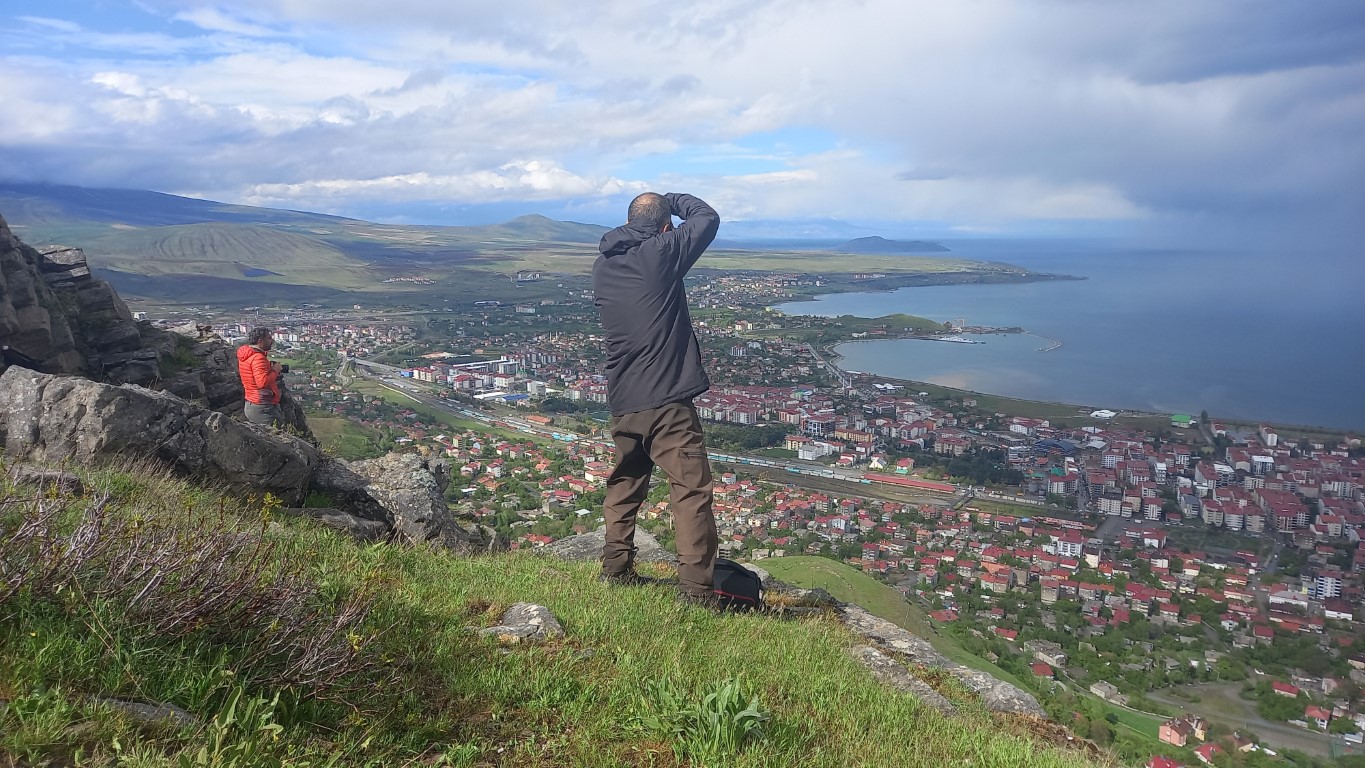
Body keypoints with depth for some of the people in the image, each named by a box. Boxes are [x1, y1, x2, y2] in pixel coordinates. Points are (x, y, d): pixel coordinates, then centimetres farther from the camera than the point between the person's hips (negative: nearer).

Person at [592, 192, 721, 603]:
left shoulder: (602, 265, 9)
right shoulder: (661, 253, -10)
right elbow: (707, 218, 3)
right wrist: (672, 200, 17)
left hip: (621, 402, 7)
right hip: (667, 400, -7)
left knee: (625, 485, 22)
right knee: (692, 491, -2)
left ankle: (616, 569, 31)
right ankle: (696, 590, -3)